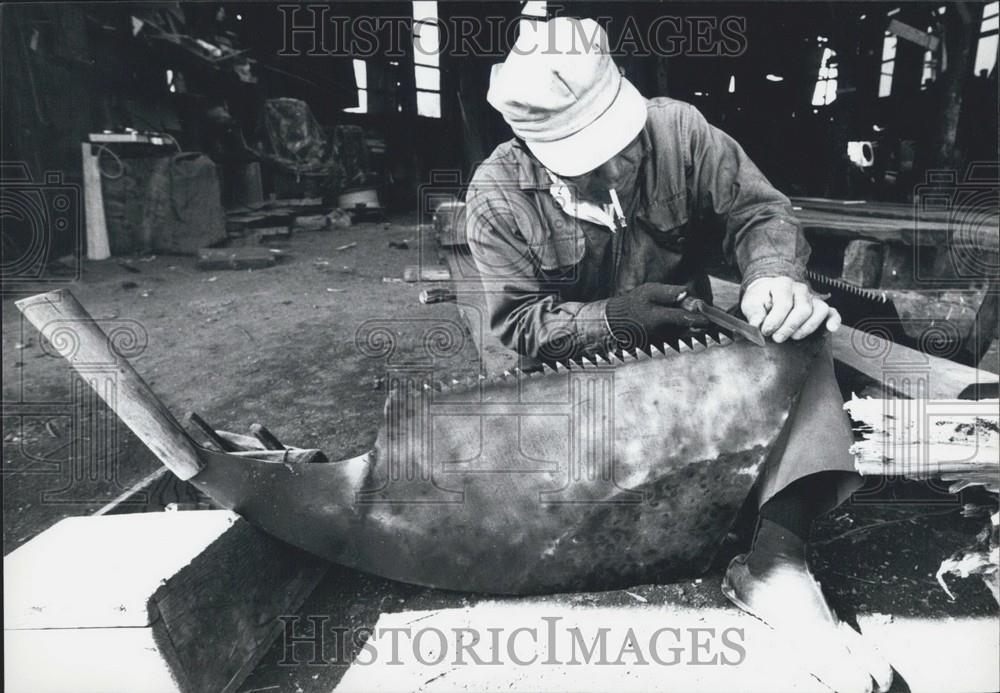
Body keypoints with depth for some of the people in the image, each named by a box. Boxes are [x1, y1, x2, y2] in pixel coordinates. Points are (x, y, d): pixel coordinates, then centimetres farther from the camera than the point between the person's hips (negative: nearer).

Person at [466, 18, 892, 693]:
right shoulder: (498, 196, -18)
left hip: (693, 339, 2)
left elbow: (760, 209, -11)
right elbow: (518, 322, -16)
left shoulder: (677, 127, -15)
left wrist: (774, 274, -34)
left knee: (803, 325, -22)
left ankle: (778, 559, -31)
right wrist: (614, 319, -31)